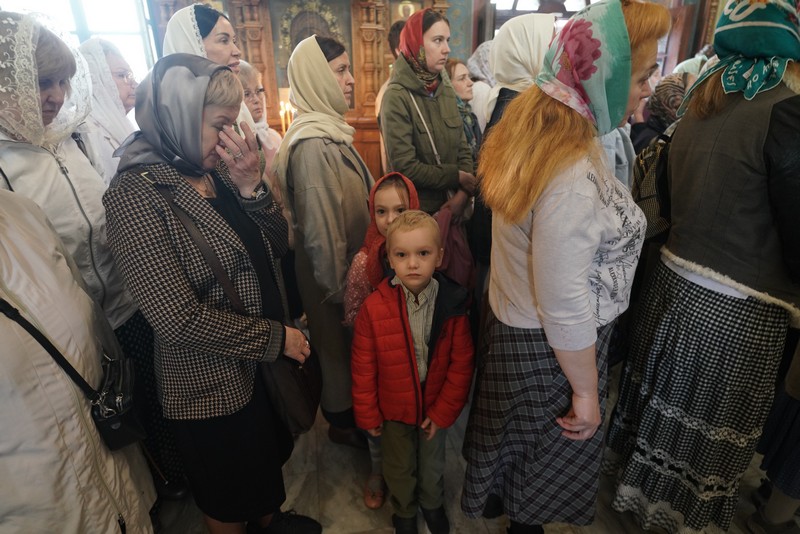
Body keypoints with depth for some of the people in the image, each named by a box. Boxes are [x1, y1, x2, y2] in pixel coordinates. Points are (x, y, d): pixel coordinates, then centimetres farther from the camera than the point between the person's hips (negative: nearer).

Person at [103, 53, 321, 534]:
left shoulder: (215, 170, -1)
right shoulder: (136, 194, -23)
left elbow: (276, 246, -2)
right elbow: (178, 317, -26)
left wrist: (251, 186, -18)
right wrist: (275, 338, -18)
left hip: (265, 362, 8)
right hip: (211, 383, -7)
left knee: (269, 456, 31)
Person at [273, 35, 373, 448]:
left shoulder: (329, 130, 6)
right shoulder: (313, 144, -25)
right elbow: (320, 227, -25)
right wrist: (340, 288, -17)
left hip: (350, 266, 9)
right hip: (335, 275, -9)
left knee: (345, 342, 23)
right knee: (339, 341, 11)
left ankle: (346, 410, 45)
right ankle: (343, 421, 35)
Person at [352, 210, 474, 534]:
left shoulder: (452, 305, -19)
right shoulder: (374, 307, -21)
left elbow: (461, 364, -12)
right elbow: (363, 367, -12)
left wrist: (443, 412, -11)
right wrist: (367, 415, -5)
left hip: (435, 408, 1)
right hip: (393, 410, 0)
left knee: (432, 464, 25)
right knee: (399, 468, 24)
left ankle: (433, 504, 56)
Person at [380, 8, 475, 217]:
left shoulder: (446, 90, 4)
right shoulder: (397, 96, -15)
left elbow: (463, 148, 3)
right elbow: (405, 167, -20)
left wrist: (463, 193, -13)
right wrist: (458, 177, -12)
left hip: (452, 205, 6)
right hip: (416, 210, -6)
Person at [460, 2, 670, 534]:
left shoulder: (529, 130, -3)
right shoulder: (572, 174, -32)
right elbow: (564, 305, -27)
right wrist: (586, 391, -15)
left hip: (513, 326, 9)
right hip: (550, 349, -8)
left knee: (516, 437, 32)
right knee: (551, 452, 20)